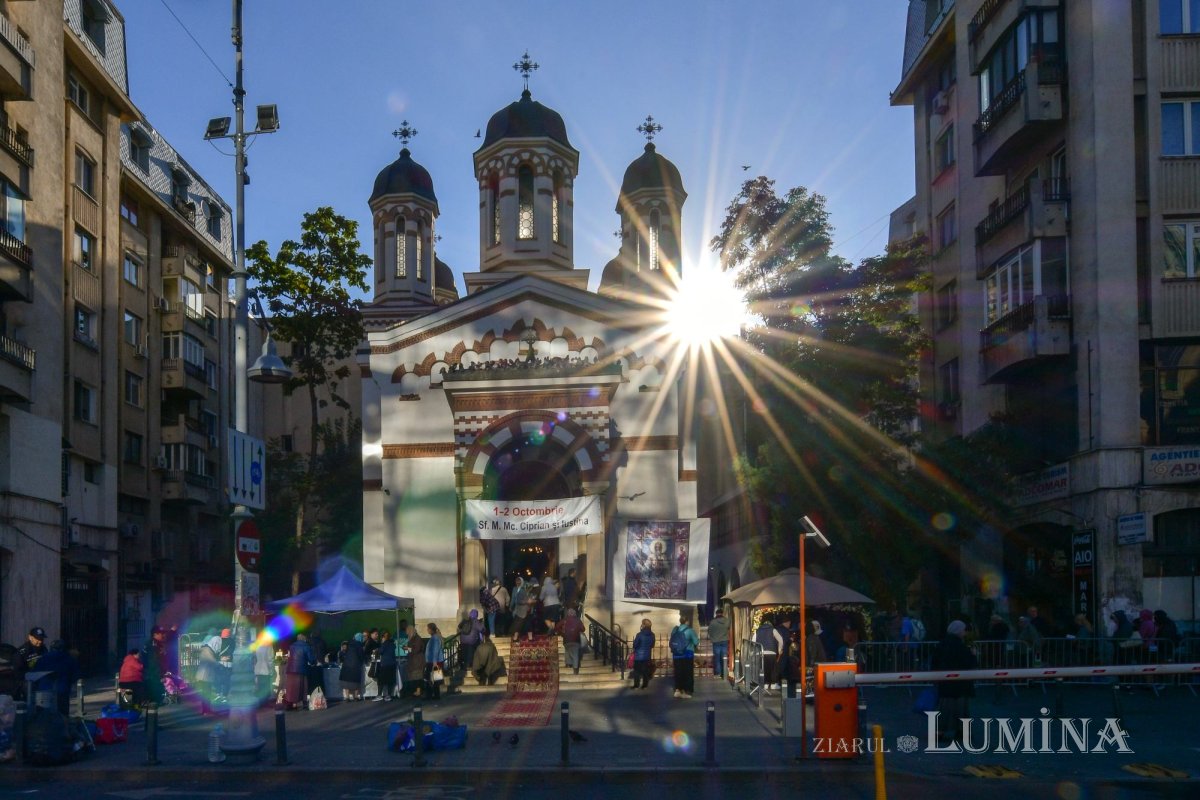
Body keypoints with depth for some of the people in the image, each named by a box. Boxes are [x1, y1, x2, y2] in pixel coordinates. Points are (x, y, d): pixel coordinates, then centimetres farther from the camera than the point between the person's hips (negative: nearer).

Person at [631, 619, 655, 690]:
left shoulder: (640, 634, -18)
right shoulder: (652, 635, 0)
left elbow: (635, 645, -11)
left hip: (639, 655, -5)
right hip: (647, 656, 5)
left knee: (637, 671, 4)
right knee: (646, 671, 10)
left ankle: (636, 685, 3)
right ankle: (645, 685, 11)